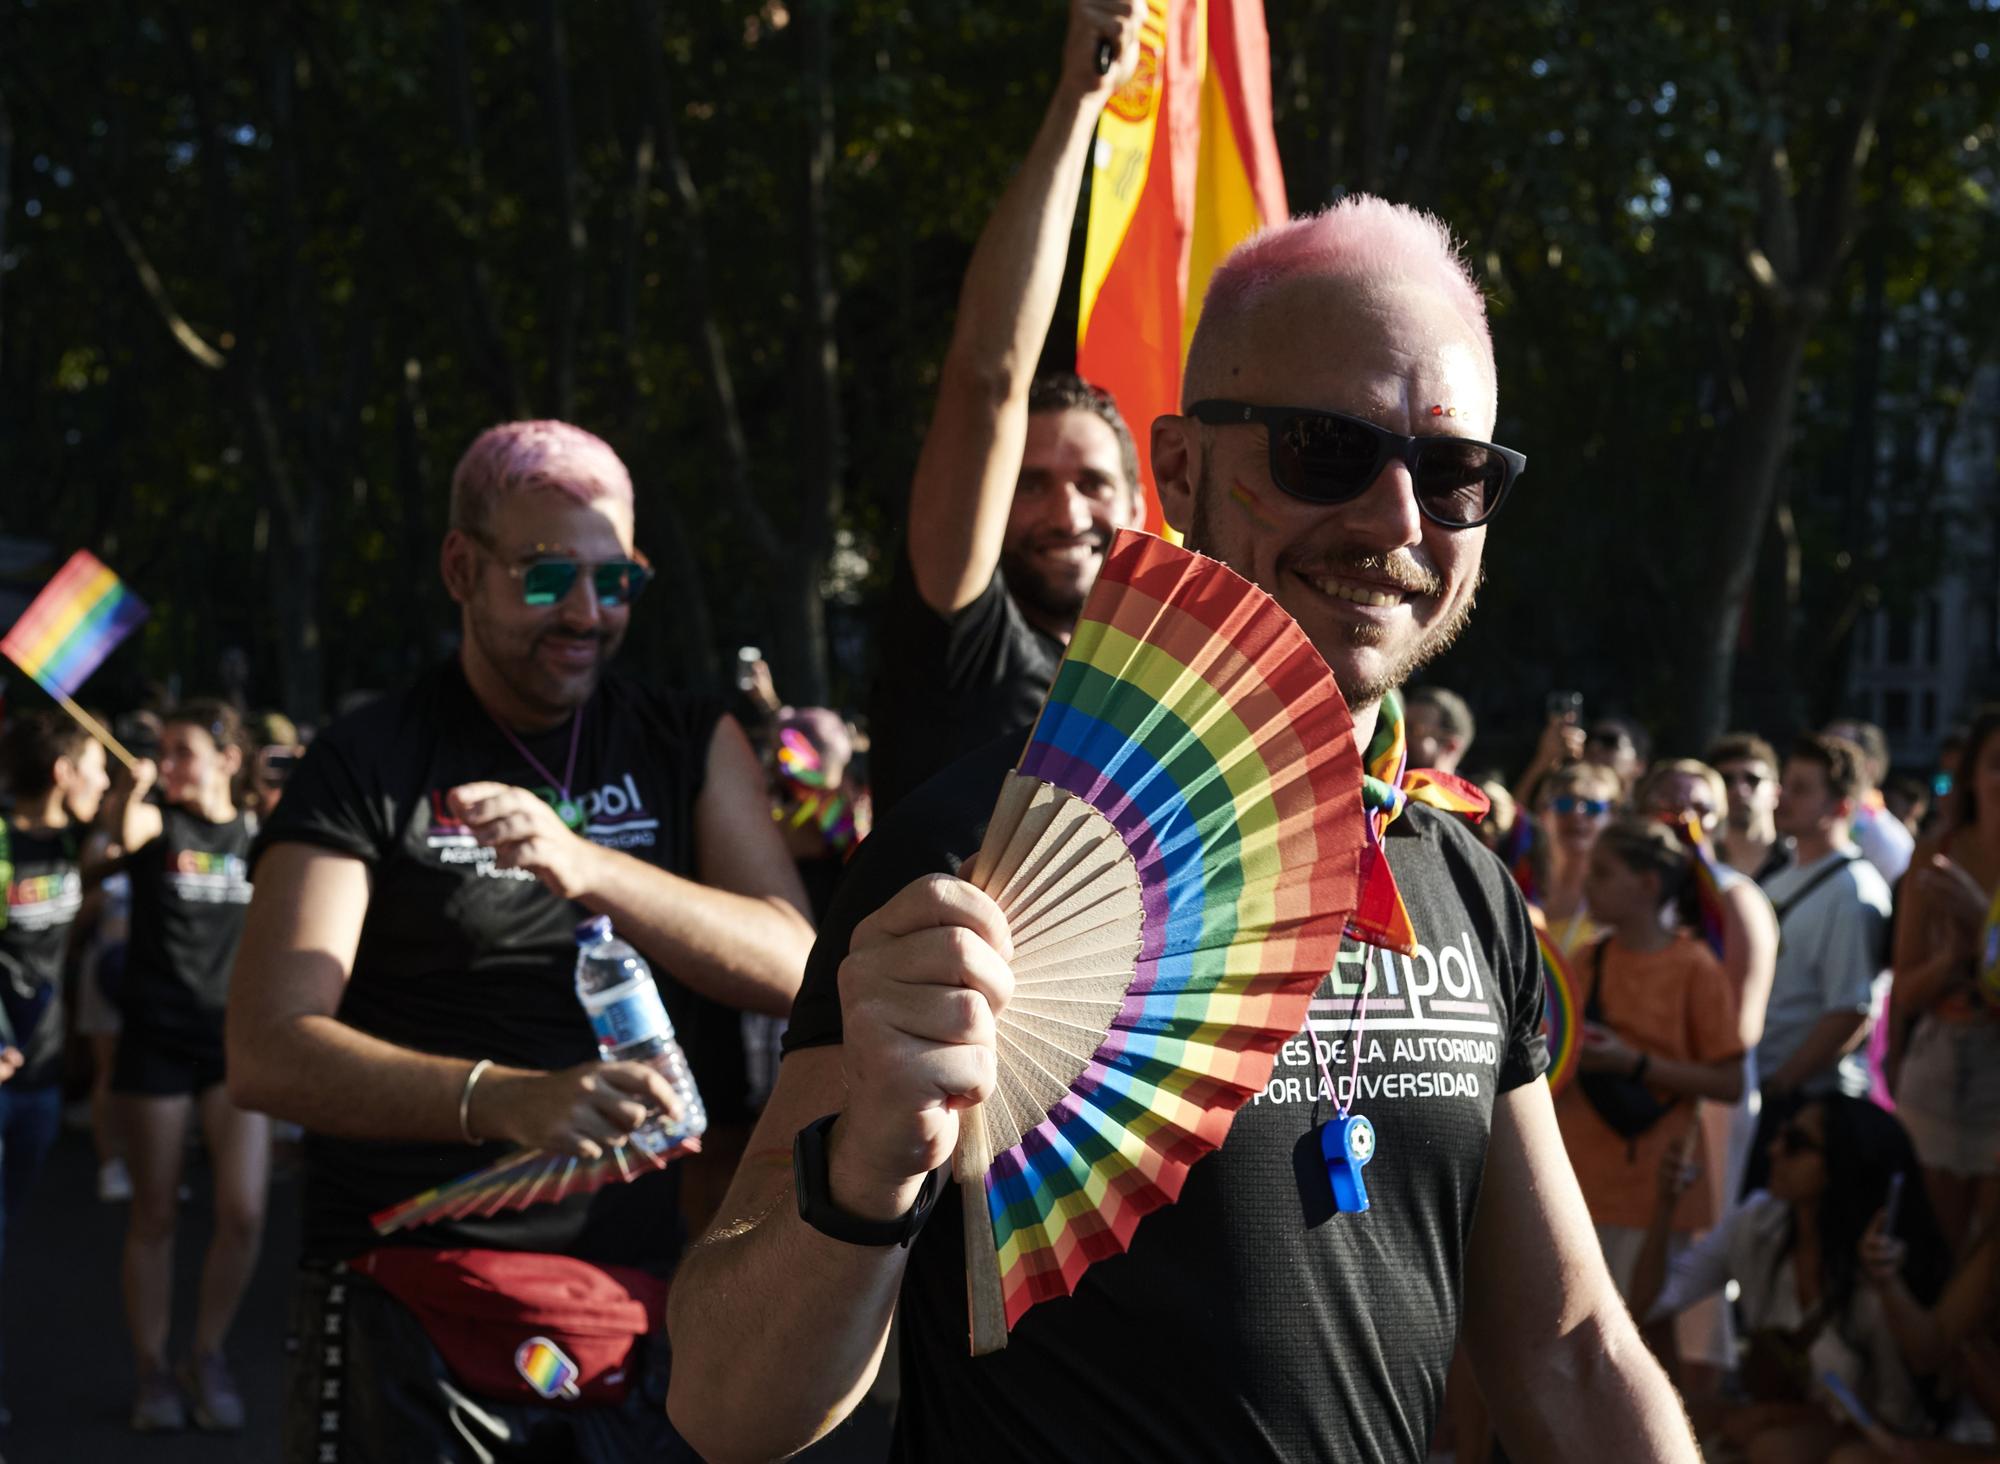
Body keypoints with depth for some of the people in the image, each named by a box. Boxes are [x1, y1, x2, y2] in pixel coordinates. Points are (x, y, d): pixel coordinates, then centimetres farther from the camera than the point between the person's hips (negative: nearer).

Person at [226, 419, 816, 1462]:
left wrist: (586, 866, -19)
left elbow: (793, 968, -4)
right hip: (408, 1310, -3)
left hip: (632, 1315, 3)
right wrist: (503, 1099, -28)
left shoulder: (691, 746, 10)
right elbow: (265, 1054, -12)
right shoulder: (366, 766, -1)